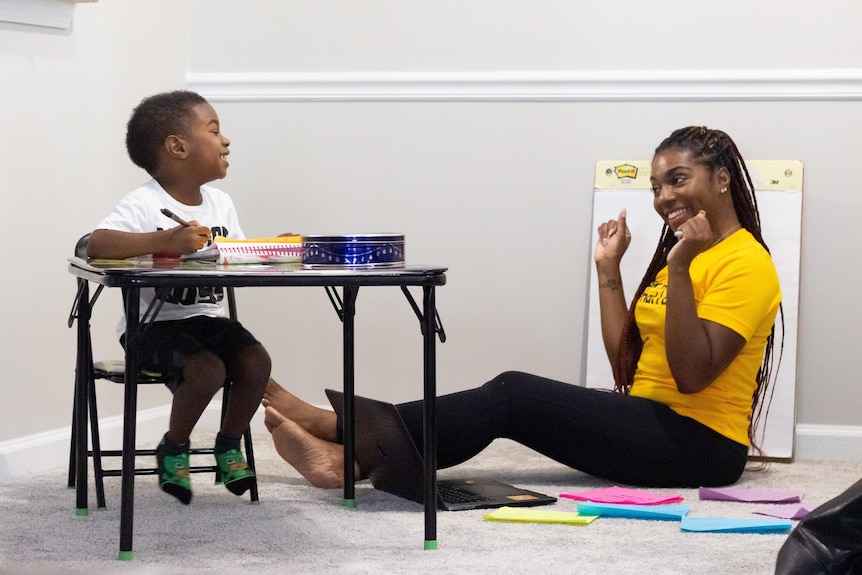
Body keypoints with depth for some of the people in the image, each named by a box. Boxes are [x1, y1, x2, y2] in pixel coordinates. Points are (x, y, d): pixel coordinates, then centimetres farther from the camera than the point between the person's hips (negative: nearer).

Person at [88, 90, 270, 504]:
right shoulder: (145, 204, -16)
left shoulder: (221, 203, 9)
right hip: (154, 323, -7)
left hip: (207, 316, 7)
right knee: (207, 369, -28)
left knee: (255, 359, -17)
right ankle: (174, 449, 0)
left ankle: (229, 445, 8)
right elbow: (96, 244, -30)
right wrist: (165, 241, -42)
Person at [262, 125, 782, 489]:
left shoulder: (746, 264, -9)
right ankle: (359, 443, -18)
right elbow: (626, 367, 12)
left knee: (514, 394, -19)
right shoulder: (679, 254, 20)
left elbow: (691, 375, -20)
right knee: (514, 397, -10)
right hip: (649, 429, 9)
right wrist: (609, 271, 10)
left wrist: (679, 270, -23)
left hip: (699, 445, -9)